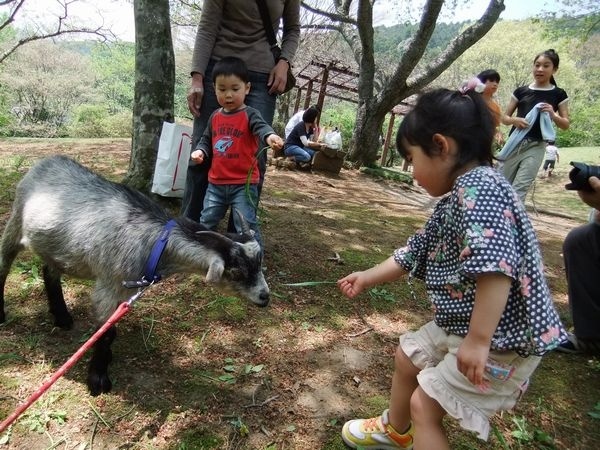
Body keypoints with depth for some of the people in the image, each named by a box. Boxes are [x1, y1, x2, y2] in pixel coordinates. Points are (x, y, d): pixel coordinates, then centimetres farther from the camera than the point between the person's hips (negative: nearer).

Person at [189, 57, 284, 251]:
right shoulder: (215, 117, 9)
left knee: (246, 225, -4)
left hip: (244, 183, -6)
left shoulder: (250, 114, -9)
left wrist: (270, 136, -53)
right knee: (206, 222, 18)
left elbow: (261, 126, -30)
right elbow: (206, 140, 20)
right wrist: (200, 151, -2)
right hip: (216, 183, 6)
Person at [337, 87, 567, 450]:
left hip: (501, 340, -11)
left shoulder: (477, 186, -25)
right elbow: (415, 252, 16)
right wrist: (367, 278, 21)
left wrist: (478, 340, -31)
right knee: (408, 356, 25)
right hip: (461, 323, 11)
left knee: (425, 403, 0)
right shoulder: (455, 199, 8)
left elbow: (495, 267, -35)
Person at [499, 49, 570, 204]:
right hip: (515, 143, 2)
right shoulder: (521, 91, 8)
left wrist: (553, 115, -11)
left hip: (536, 146, -2)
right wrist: (514, 120, -11)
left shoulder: (559, 94, 5)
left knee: (519, 189, -8)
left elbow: (566, 125, 9)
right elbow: (504, 117, 12)